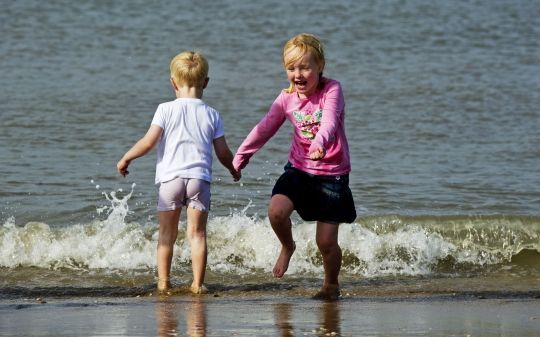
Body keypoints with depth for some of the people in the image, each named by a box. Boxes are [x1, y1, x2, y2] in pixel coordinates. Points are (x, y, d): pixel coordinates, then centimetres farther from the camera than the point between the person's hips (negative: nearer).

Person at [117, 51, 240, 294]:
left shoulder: (166, 110, -2)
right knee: (197, 233, 3)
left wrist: (126, 158, 7)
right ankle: (197, 283, -1)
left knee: (167, 233, 9)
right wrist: (234, 169, 28)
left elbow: (149, 142, -7)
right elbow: (223, 153, 7)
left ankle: (163, 281, 9)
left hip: (170, 177, -1)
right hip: (200, 178, 1)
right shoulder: (211, 115, 5)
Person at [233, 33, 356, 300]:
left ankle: (331, 285, 26)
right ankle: (287, 247, 9)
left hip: (332, 173, -3)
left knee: (326, 242, -1)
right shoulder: (287, 98, 0)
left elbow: (329, 122, -32)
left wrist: (320, 143, -53)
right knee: (276, 210, -24)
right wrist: (240, 157, 16)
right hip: (299, 169, 3)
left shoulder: (331, 90, -14)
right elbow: (265, 128, 12)